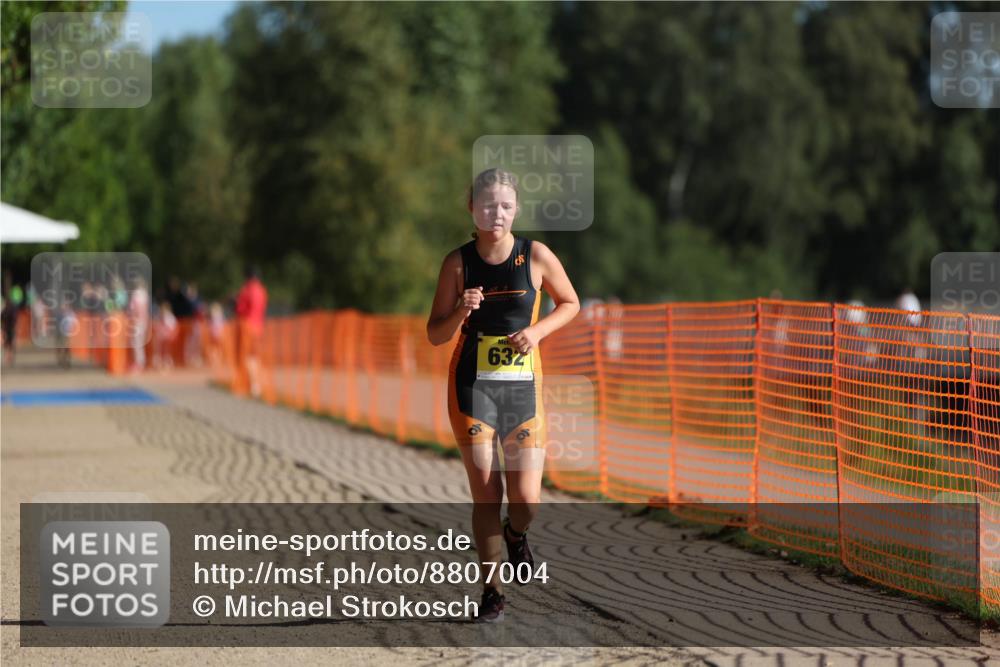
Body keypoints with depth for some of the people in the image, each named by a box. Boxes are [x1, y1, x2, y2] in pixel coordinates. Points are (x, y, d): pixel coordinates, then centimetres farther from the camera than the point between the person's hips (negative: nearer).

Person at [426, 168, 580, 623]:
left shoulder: (536, 256, -3)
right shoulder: (458, 263, -1)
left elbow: (570, 303, 12)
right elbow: (435, 334, 3)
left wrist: (538, 330, -6)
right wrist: (461, 312, -18)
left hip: (523, 385, 0)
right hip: (473, 385, 0)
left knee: (526, 501, -4)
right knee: (486, 495, -4)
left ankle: (516, 535, 33)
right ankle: (492, 592, 10)